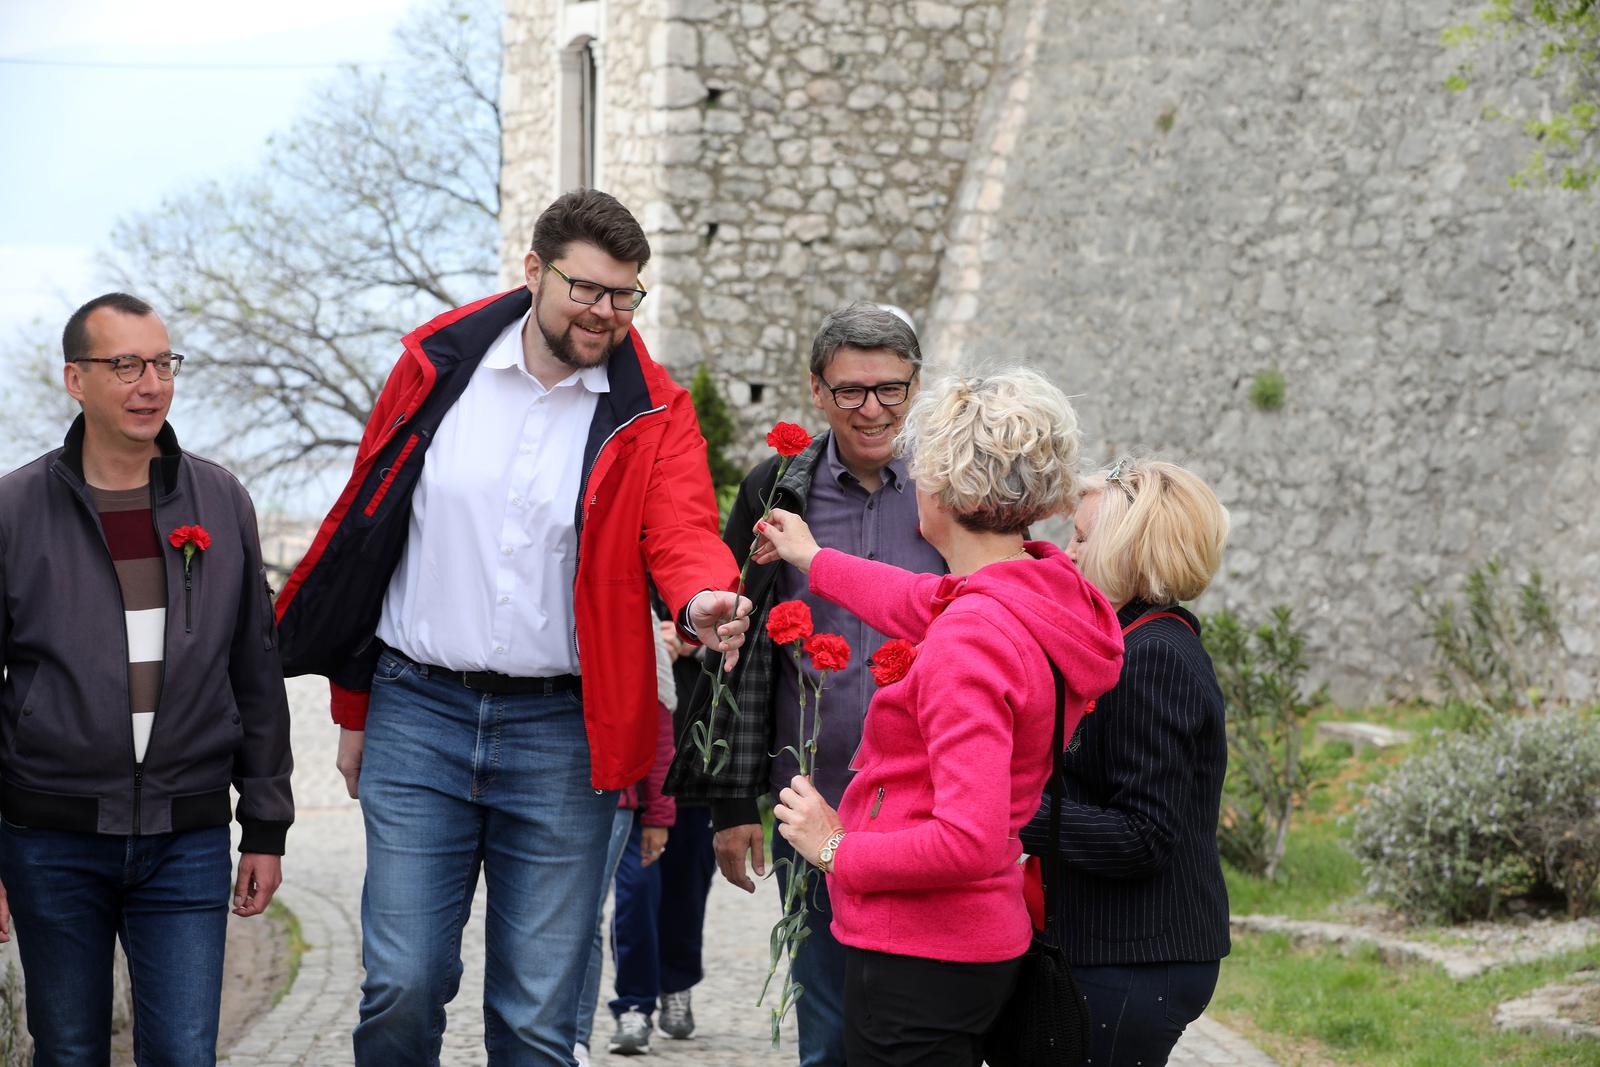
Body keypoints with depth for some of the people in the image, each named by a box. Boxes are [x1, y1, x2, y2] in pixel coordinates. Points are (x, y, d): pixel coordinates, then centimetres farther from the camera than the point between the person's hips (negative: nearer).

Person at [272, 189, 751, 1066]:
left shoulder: (653, 412, 2)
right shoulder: (437, 368, 3)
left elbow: (682, 532, -12)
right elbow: (363, 529, 10)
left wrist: (702, 604, -38)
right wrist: (353, 710, 11)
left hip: (562, 731, 0)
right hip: (418, 711, 0)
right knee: (402, 986, -4)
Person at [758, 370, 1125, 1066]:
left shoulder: (970, 641, -23)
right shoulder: (1049, 589, 4)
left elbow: (970, 842, -29)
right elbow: (935, 608, 29)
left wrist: (836, 850, -13)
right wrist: (814, 562, 44)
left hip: (917, 958, -9)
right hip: (983, 938, 9)